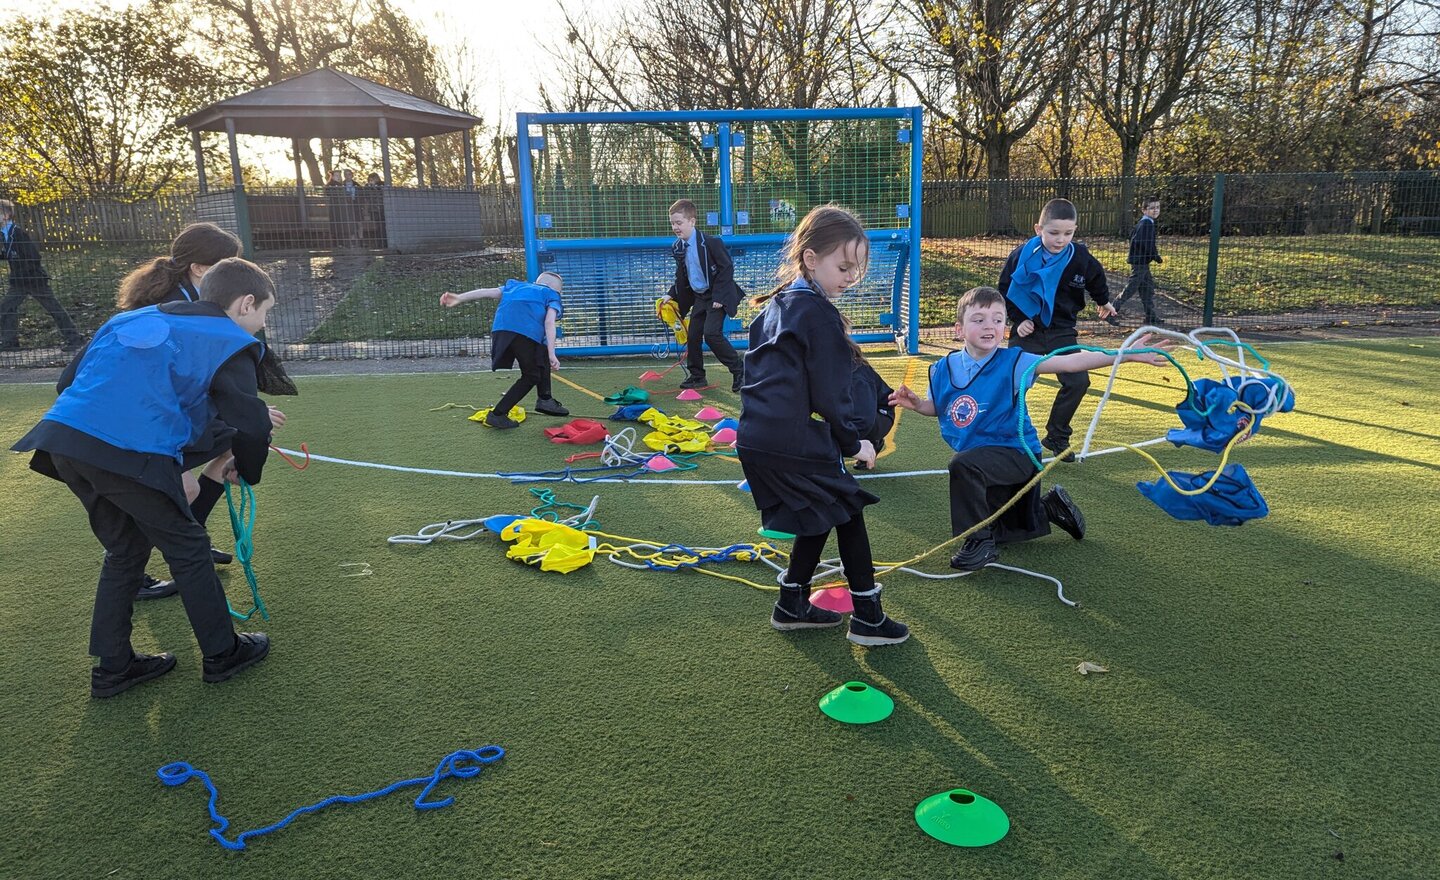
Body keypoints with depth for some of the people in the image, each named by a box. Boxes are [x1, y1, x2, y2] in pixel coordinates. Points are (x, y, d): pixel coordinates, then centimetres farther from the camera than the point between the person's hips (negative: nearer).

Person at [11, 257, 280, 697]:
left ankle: (113, 666, 30)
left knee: (126, 548, 23)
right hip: (132, 455, -7)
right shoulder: (229, 342, 4)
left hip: (62, 437, 7)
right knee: (188, 548, 11)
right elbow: (251, 425, -3)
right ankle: (223, 653, 24)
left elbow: (70, 381, 26)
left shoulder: (134, 319, 25)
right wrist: (245, 471, 16)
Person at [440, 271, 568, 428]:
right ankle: (498, 414, 5)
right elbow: (549, 323, 5)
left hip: (500, 328, 6)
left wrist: (459, 298, 12)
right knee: (531, 376, 11)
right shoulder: (551, 295, 23)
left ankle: (545, 400, 22)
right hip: (526, 332, -5)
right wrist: (552, 355, -3)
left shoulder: (517, 286, 35)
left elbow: (488, 292, 21)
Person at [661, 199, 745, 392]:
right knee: (693, 335, 6)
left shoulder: (710, 242, -18)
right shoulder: (678, 248, 4)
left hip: (717, 297, -8)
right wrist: (670, 294, 4)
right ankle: (697, 376, 20)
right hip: (699, 296, 8)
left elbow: (727, 268, -16)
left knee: (711, 334, -19)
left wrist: (719, 297, -19)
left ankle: (738, 369, -5)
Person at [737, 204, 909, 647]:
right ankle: (867, 618, 15)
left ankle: (792, 605, 29)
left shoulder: (776, 305, 15)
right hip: (794, 442, -9)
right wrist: (854, 442, -1)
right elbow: (829, 392, -14)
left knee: (819, 517, 22)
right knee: (847, 512, 7)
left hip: (758, 438, 9)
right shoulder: (819, 314, -14)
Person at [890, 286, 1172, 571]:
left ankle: (980, 543, -18)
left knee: (963, 465, -35)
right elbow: (938, 408, 11)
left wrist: (1125, 354, -35)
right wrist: (916, 404, -12)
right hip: (983, 458, 6)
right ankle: (1051, 508, 47)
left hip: (1016, 453, -6)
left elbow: (1069, 362, -26)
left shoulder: (1012, 363, -17)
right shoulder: (943, 369, -6)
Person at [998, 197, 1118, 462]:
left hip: (1062, 331, 2)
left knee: (1077, 381, -6)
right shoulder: (1023, 255, -15)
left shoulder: (1081, 258, -10)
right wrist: (1018, 320, -9)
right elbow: (1004, 290, -2)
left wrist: (1103, 302, 29)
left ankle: (1056, 437, 10)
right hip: (1028, 329, -2)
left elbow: (1097, 280, 13)